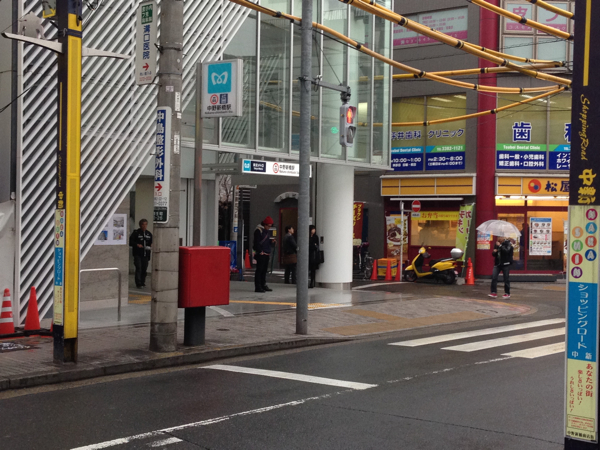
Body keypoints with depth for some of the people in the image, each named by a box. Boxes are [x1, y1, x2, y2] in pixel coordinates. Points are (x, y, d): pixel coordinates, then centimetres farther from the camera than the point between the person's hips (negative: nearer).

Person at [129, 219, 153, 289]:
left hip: (145, 254, 5)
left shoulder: (149, 234, 14)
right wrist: (137, 245, -18)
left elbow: (151, 242, 21)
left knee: (144, 269, 7)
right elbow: (130, 242, -4)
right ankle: (138, 283, -11)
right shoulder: (136, 233, -1)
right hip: (137, 254, -5)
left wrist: (151, 247, -1)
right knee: (138, 268, -12)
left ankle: (143, 282, 17)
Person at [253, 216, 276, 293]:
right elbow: (256, 242, -14)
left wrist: (271, 241, 5)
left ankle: (263, 285, 21)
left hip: (266, 254, 9)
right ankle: (258, 287, -7)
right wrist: (260, 251, -17)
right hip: (260, 254, -9)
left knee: (264, 270, 13)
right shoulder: (258, 230, -9)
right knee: (259, 270, -7)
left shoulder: (267, 231, 19)